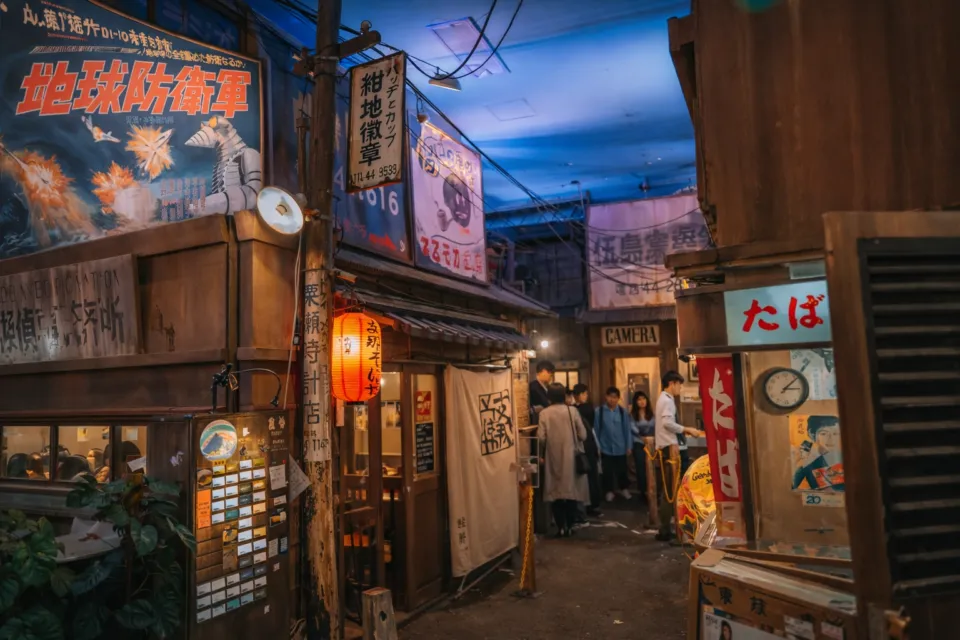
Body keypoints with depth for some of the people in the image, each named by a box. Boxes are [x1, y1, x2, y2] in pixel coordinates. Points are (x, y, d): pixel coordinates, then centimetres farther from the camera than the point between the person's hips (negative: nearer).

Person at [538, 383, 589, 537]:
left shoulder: (544, 413, -6)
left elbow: (541, 437, -11)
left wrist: (549, 443, 8)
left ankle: (561, 527, 7)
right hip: (571, 457, 0)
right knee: (572, 491, 10)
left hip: (553, 458, 0)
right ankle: (570, 526, 13)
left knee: (556, 492, 8)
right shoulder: (572, 411, -5)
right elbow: (583, 435, -5)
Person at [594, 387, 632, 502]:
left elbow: (627, 429, 0)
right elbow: (596, 430, -4)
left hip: (620, 448, 1)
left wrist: (628, 446, 2)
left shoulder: (623, 411, -6)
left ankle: (624, 488, 37)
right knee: (607, 471, 10)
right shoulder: (599, 411, -9)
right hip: (606, 448, -1)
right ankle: (609, 491, 28)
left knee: (622, 470, 15)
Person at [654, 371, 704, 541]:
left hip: (666, 446, 10)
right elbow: (667, 423, -23)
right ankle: (665, 530, -4)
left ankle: (665, 527, 17)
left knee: (667, 490, 12)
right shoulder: (667, 400, -11)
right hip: (669, 447, -10)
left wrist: (684, 430, 13)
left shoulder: (664, 399, 21)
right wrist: (686, 429, -15)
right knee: (669, 490, -7)